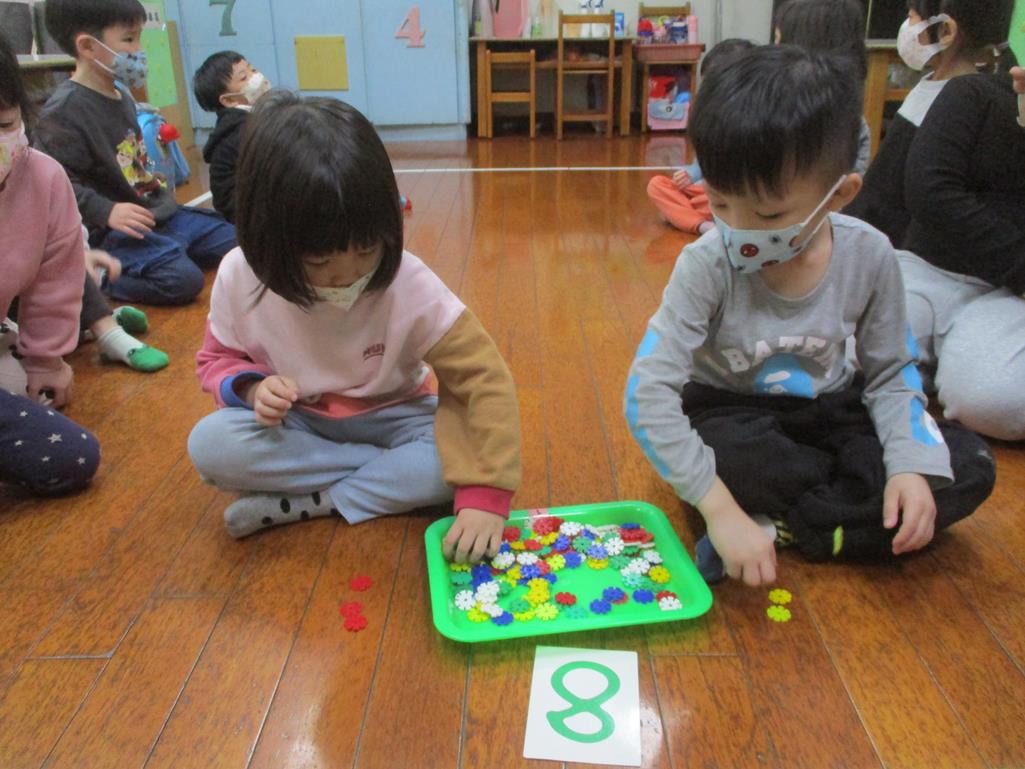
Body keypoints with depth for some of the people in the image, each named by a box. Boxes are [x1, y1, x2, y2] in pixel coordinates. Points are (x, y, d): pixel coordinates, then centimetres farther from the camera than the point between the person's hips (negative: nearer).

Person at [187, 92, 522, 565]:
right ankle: (391, 473, -17)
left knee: (456, 455, -30)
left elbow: (484, 378, -27)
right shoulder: (240, 278, -18)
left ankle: (309, 503, -17)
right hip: (297, 423, 2)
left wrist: (484, 494, -36)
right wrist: (252, 387, -25)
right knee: (210, 446, -28)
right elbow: (217, 360, 0)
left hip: (389, 417, -1)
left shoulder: (409, 286, -27)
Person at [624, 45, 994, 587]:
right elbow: (648, 392, -31)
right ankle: (850, 508, -11)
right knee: (725, 452, -38)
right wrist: (719, 507, -38)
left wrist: (911, 463, -21)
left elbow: (890, 373, -3)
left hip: (829, 410, 3)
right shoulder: (708, 264, -25)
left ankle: (783, 524, -18)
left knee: (968, 468, -15)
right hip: (734, 414, -3)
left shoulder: (868, 255, -16)